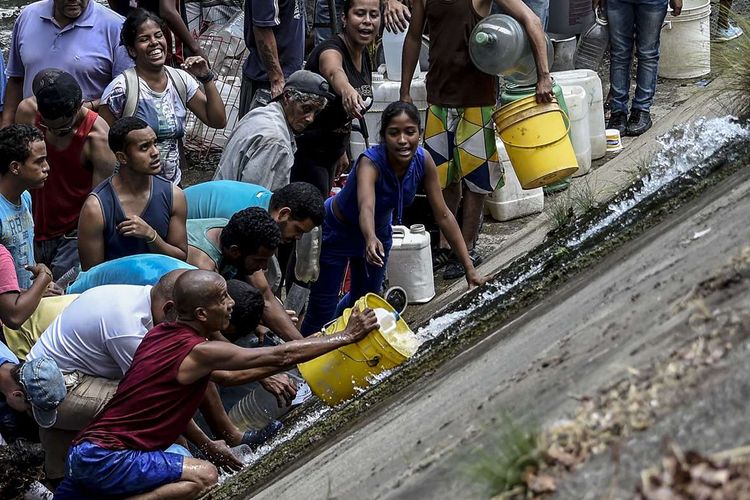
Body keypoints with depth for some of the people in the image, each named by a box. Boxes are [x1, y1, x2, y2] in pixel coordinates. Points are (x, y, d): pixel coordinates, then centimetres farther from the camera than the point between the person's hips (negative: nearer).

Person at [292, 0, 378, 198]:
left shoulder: (364, 56, 3)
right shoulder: (331, 51, -23)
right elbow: (334, 73, -50)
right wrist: (346, 91, -72)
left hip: (329, 151, 9)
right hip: (305, 153, -9)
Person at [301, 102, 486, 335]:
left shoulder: (423, 161, -24)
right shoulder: (370, 163, -38)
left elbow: (443, 215, -19)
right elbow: (366, 208, -57)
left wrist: (470, 269, -21)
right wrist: (371, 240, -79)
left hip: (379, 230, 6)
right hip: (337, 231, -5)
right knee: (323, 310, -2)